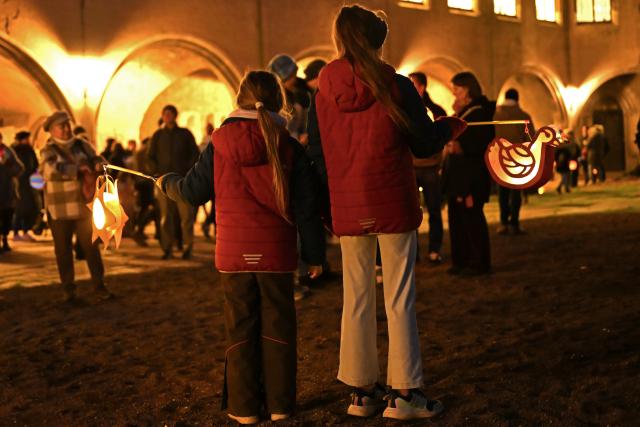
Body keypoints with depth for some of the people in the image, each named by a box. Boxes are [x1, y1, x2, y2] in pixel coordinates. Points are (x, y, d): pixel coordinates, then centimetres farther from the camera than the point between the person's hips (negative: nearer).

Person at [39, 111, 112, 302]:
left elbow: (98, 160, 6)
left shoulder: (82, 145, 7)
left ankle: (99, 285, 9)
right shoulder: (48, 151, -3)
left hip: (83, 205, 2)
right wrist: (78, 168, -26)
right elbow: (52, 169, -22)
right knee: (63, 249, 5)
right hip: (59, 209, -2)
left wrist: (98, 165, -18)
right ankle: (68, 288, 15)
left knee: (91, 246, 2)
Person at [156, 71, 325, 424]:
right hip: (276, 253, 0)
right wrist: (314, 254, 6)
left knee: (241, 329, 8)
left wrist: (166, 182, 28)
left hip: (234, 253, 1)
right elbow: (306, 207, -2)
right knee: (277, 328, 8)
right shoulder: (289, 148, -2)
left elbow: (192, 191, 7)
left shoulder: (219, 146, -1)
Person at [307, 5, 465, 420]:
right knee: (399, 301, 2)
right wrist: (451, 125, 17)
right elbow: (424, 144, -3)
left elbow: (317, 158, 7)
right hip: (393, 207, -3)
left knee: (356, 300, 11)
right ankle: (404, 393, 5)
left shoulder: (323, 96, 3)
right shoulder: (396, 86, -8)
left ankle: (362, 390, 17)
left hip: (347, 211, 4)